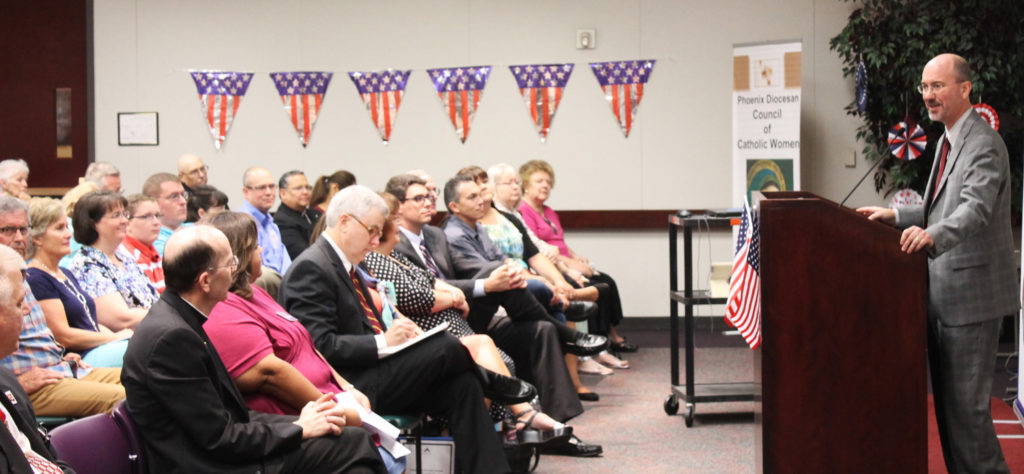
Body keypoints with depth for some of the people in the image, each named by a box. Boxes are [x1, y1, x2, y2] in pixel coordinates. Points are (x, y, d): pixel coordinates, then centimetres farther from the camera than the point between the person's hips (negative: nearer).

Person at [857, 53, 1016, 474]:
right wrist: (897, 217, 14)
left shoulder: (983, 144, -16)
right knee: (947, 399, 15)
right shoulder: (948, 140, 16)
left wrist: (932, 235, -49)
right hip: (944, 293, 10)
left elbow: (975, 209, -32)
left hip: (971, 291, -10)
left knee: (966, 403, -7)